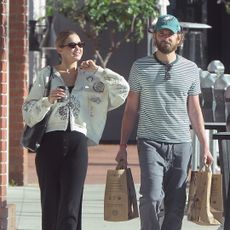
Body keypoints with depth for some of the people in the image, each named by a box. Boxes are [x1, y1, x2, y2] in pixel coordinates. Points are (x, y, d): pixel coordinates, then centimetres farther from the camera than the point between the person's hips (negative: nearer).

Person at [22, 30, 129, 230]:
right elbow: (28, 113, 3)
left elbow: (123, 88, 4)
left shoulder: (89, 77, 11)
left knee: (71, 207, -7)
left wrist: (97, 70, 0)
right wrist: (48, 100, -14)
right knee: (50, 206, 2)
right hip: (50, 143, -1)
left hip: (77, 144, 1)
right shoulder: (47, 75, 7)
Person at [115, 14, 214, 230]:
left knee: (176, 204, 2)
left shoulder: (190, 69, 9)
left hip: (181, 145, 2)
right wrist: (123, 146, 3)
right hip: (151, 143, -2)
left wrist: (204, 145, 8)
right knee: (151, 197, -17)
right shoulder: (140, 67, 5)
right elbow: (131, 109, 7)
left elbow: (194, 110, 13)